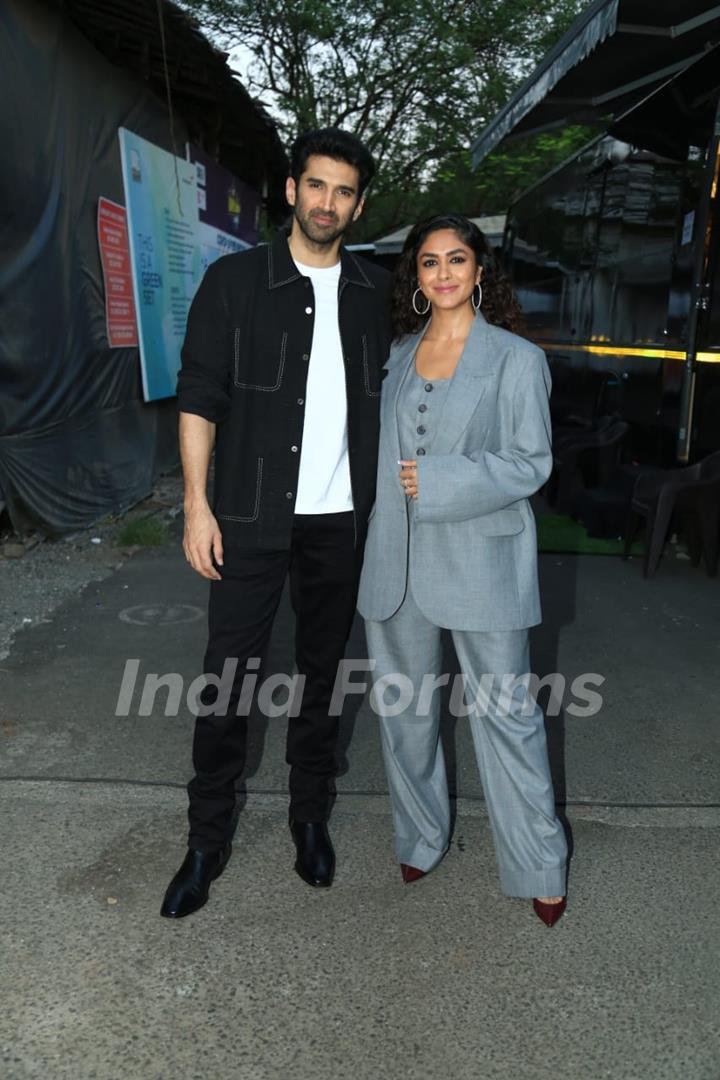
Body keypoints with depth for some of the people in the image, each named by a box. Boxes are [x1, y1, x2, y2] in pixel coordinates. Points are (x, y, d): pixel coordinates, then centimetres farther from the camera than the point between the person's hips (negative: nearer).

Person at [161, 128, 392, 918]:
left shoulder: (374, 292, 8)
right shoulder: (235, 281, 0)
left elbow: (385, 399, 13)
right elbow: (198, 398, -3)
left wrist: (386, 497, 5)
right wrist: (197, 505, -10)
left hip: (341, 520, 3)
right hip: (252, 517, -2)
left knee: (322, 669, 12)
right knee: (229, 674, 2)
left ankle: (310, 815, 30)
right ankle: (208, 837, 19)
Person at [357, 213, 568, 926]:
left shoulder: (516, 360, -2)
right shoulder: (396, 355, 10)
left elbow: (531, 463, -6)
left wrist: (440, 482, -14)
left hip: (480, 559, -4)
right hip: (397, 561, 4)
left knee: (505, 711, 2)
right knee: (403, 706, 14)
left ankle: (539, 867, 21)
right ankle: (420, 837, 36)